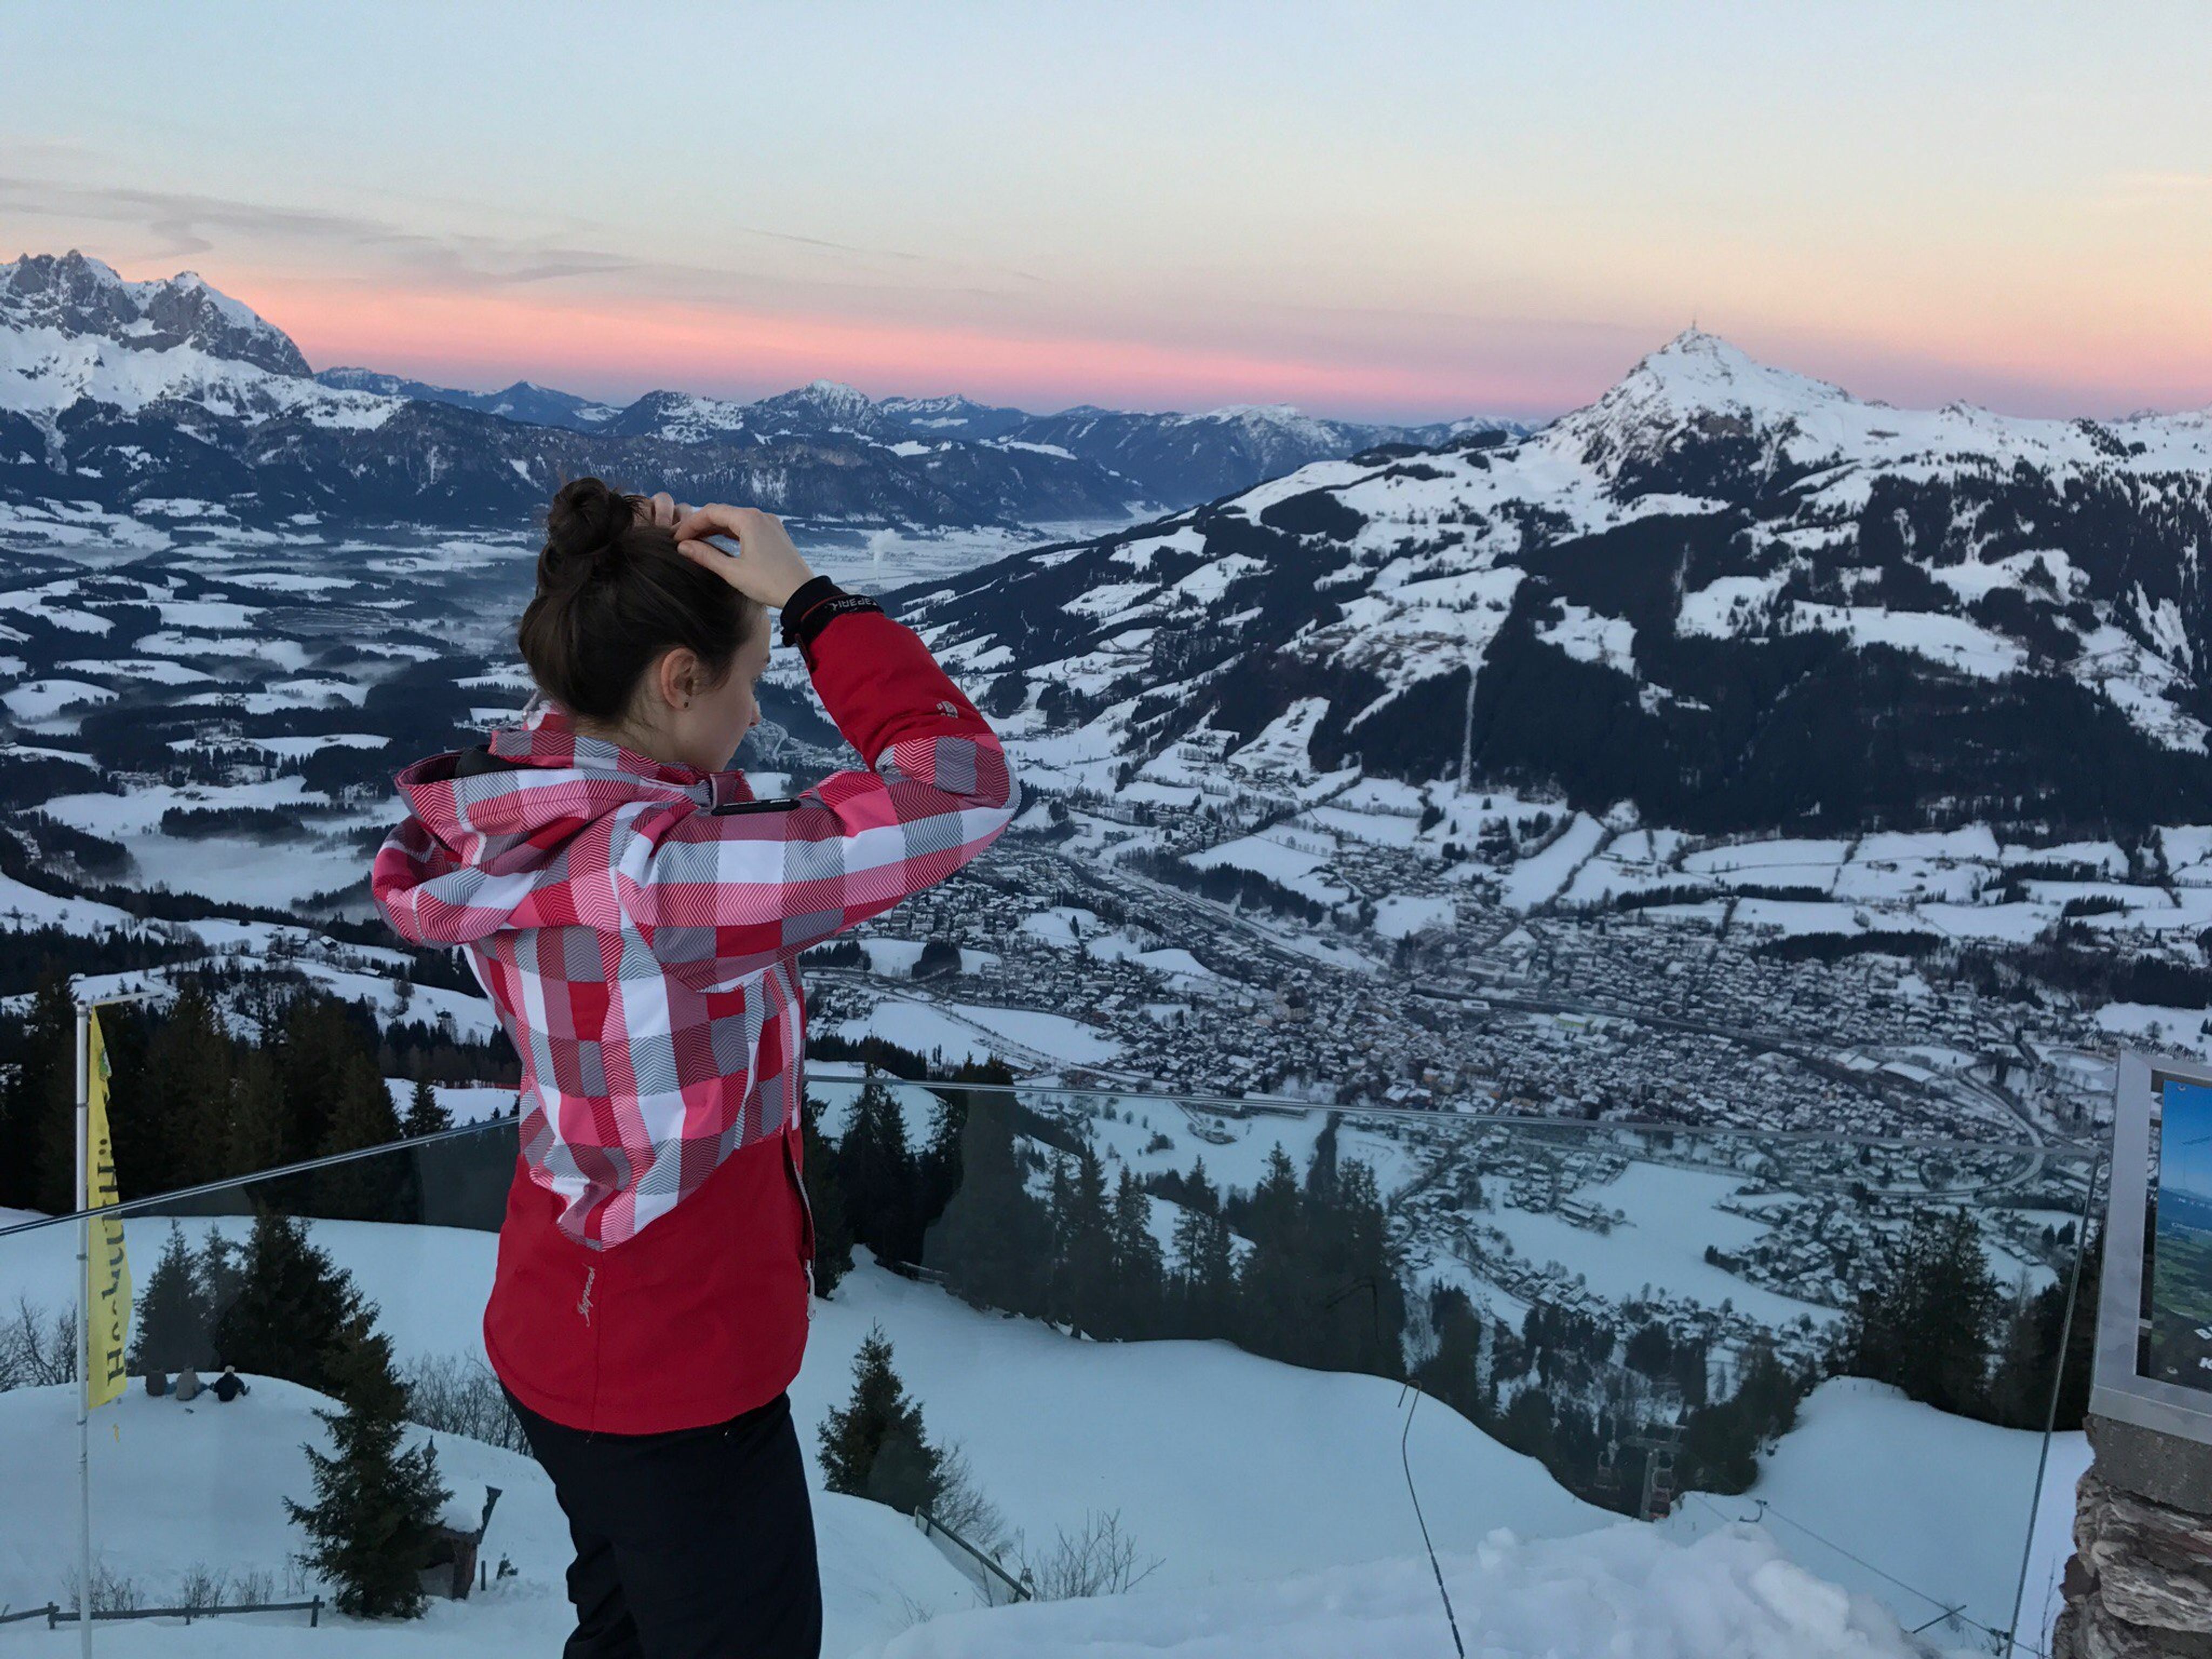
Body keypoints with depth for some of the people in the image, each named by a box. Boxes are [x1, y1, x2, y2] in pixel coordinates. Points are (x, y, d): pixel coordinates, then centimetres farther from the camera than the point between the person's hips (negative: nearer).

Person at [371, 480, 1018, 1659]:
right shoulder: (647, 876, -33)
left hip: (568, 1329, 8)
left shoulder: (526, 806, -8)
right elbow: (961, 789, -32)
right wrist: (810, 603, -23)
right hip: (676, 1374, -8)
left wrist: (641, 577, -5)